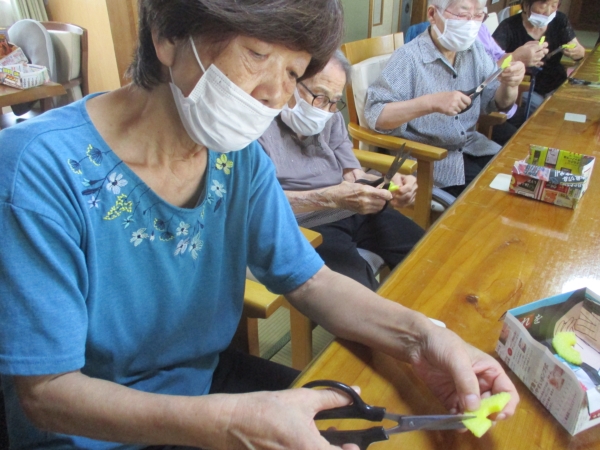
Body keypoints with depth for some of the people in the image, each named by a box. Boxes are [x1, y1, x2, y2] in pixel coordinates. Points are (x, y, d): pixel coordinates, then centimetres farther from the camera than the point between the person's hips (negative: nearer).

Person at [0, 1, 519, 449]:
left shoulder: (239, 156, -9)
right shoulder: (44, 168, -25)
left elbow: (311, 281, -5)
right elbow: (46, 390, -23)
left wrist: (420, 336, -22)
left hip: (206, 378, 5)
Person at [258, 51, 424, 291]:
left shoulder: (330, 115, 10)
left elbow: (352, 173, 9)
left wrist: (389, 186, -13)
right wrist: (331, 198, -29)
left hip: (356, 212, 7)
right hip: (304, 225, -7)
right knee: (359, 286, -29)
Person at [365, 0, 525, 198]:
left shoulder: (475, 50, 4)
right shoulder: (409, 57, -17)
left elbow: (497, 103, 9)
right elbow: (374, 114, -24)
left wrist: (509, 85, -14)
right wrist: (431, 102, -34)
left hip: (472, 148, 7)